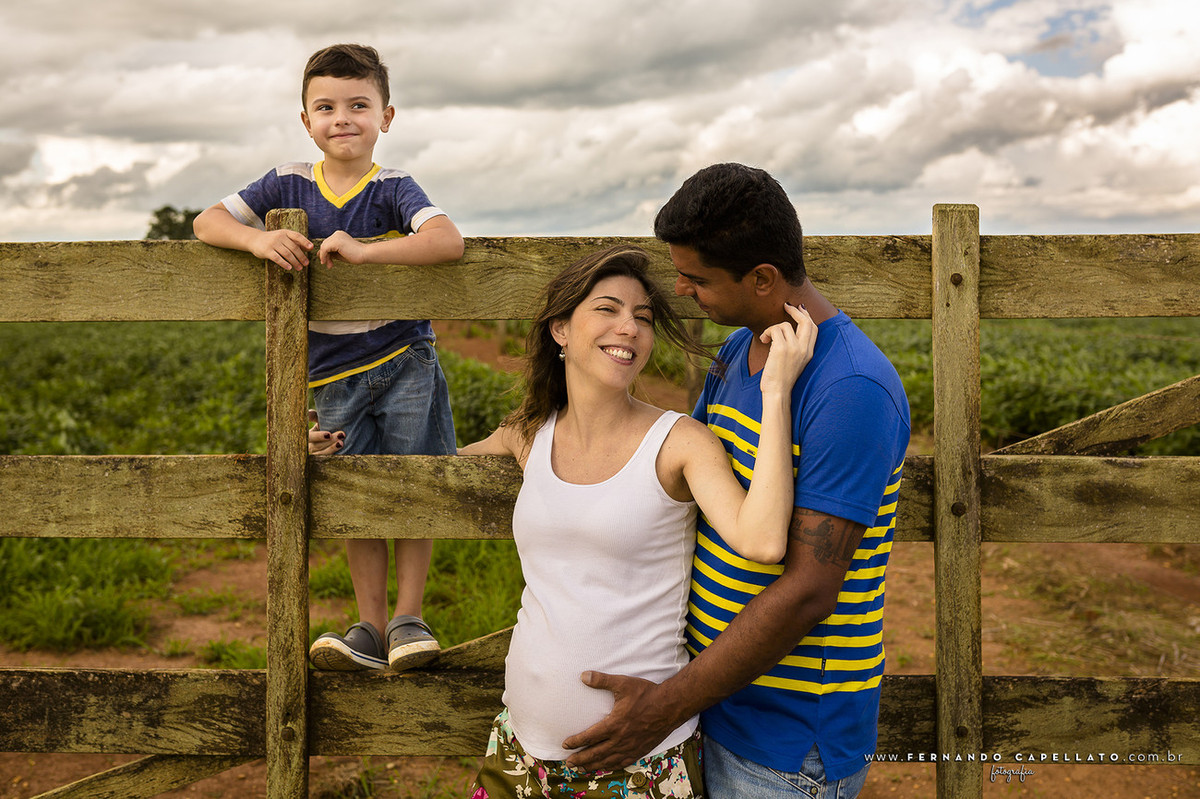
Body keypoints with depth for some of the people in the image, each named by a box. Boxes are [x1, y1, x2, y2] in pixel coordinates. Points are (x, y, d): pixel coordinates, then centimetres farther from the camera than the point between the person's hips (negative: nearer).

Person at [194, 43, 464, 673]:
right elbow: (206, 223, -2)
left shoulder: (392, 189, -9)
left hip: (404, 361, -2)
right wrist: (258, 240, -23)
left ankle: (408, 619, 14)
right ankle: (371, 629, 16)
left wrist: (362, 250, -34)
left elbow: (449, 241, -26)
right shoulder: (289, 184, -1)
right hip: (336, 378, 2)